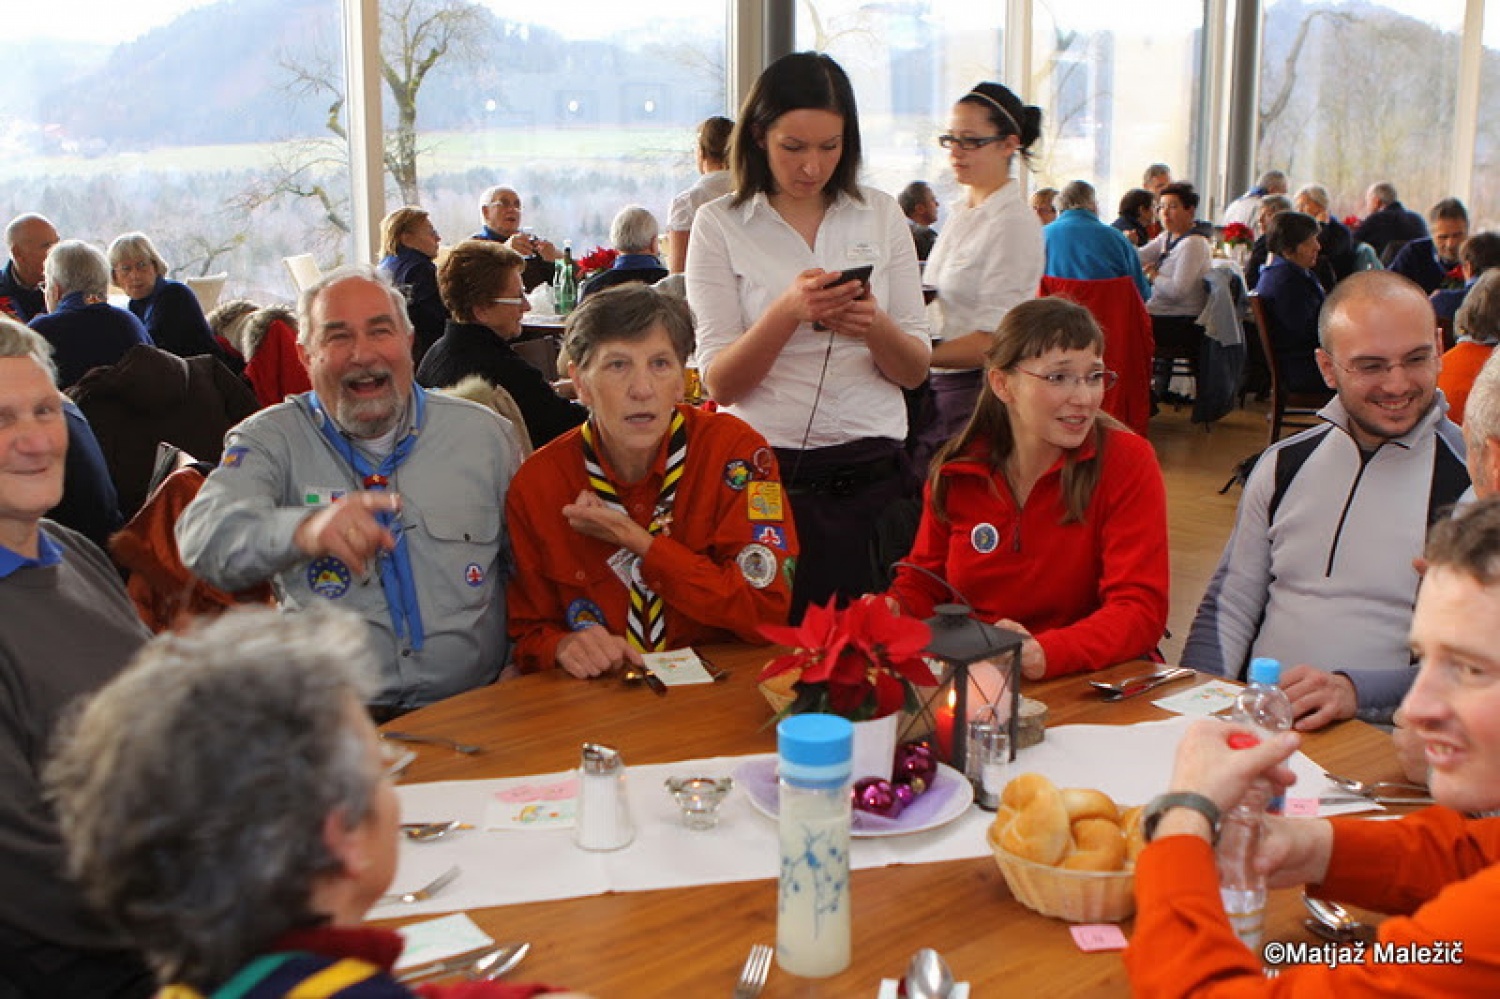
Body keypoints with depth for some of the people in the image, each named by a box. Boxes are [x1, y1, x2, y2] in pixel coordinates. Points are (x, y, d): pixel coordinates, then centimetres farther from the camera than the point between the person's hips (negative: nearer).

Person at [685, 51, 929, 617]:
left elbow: (915, 371, 6)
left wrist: (876, 328, -14)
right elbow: (720, 383, -5)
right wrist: (788, 312, -20)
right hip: (763, 472, -2)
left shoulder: (881, 216, 8)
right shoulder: (719, 225, 1)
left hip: (869, 472, 2)